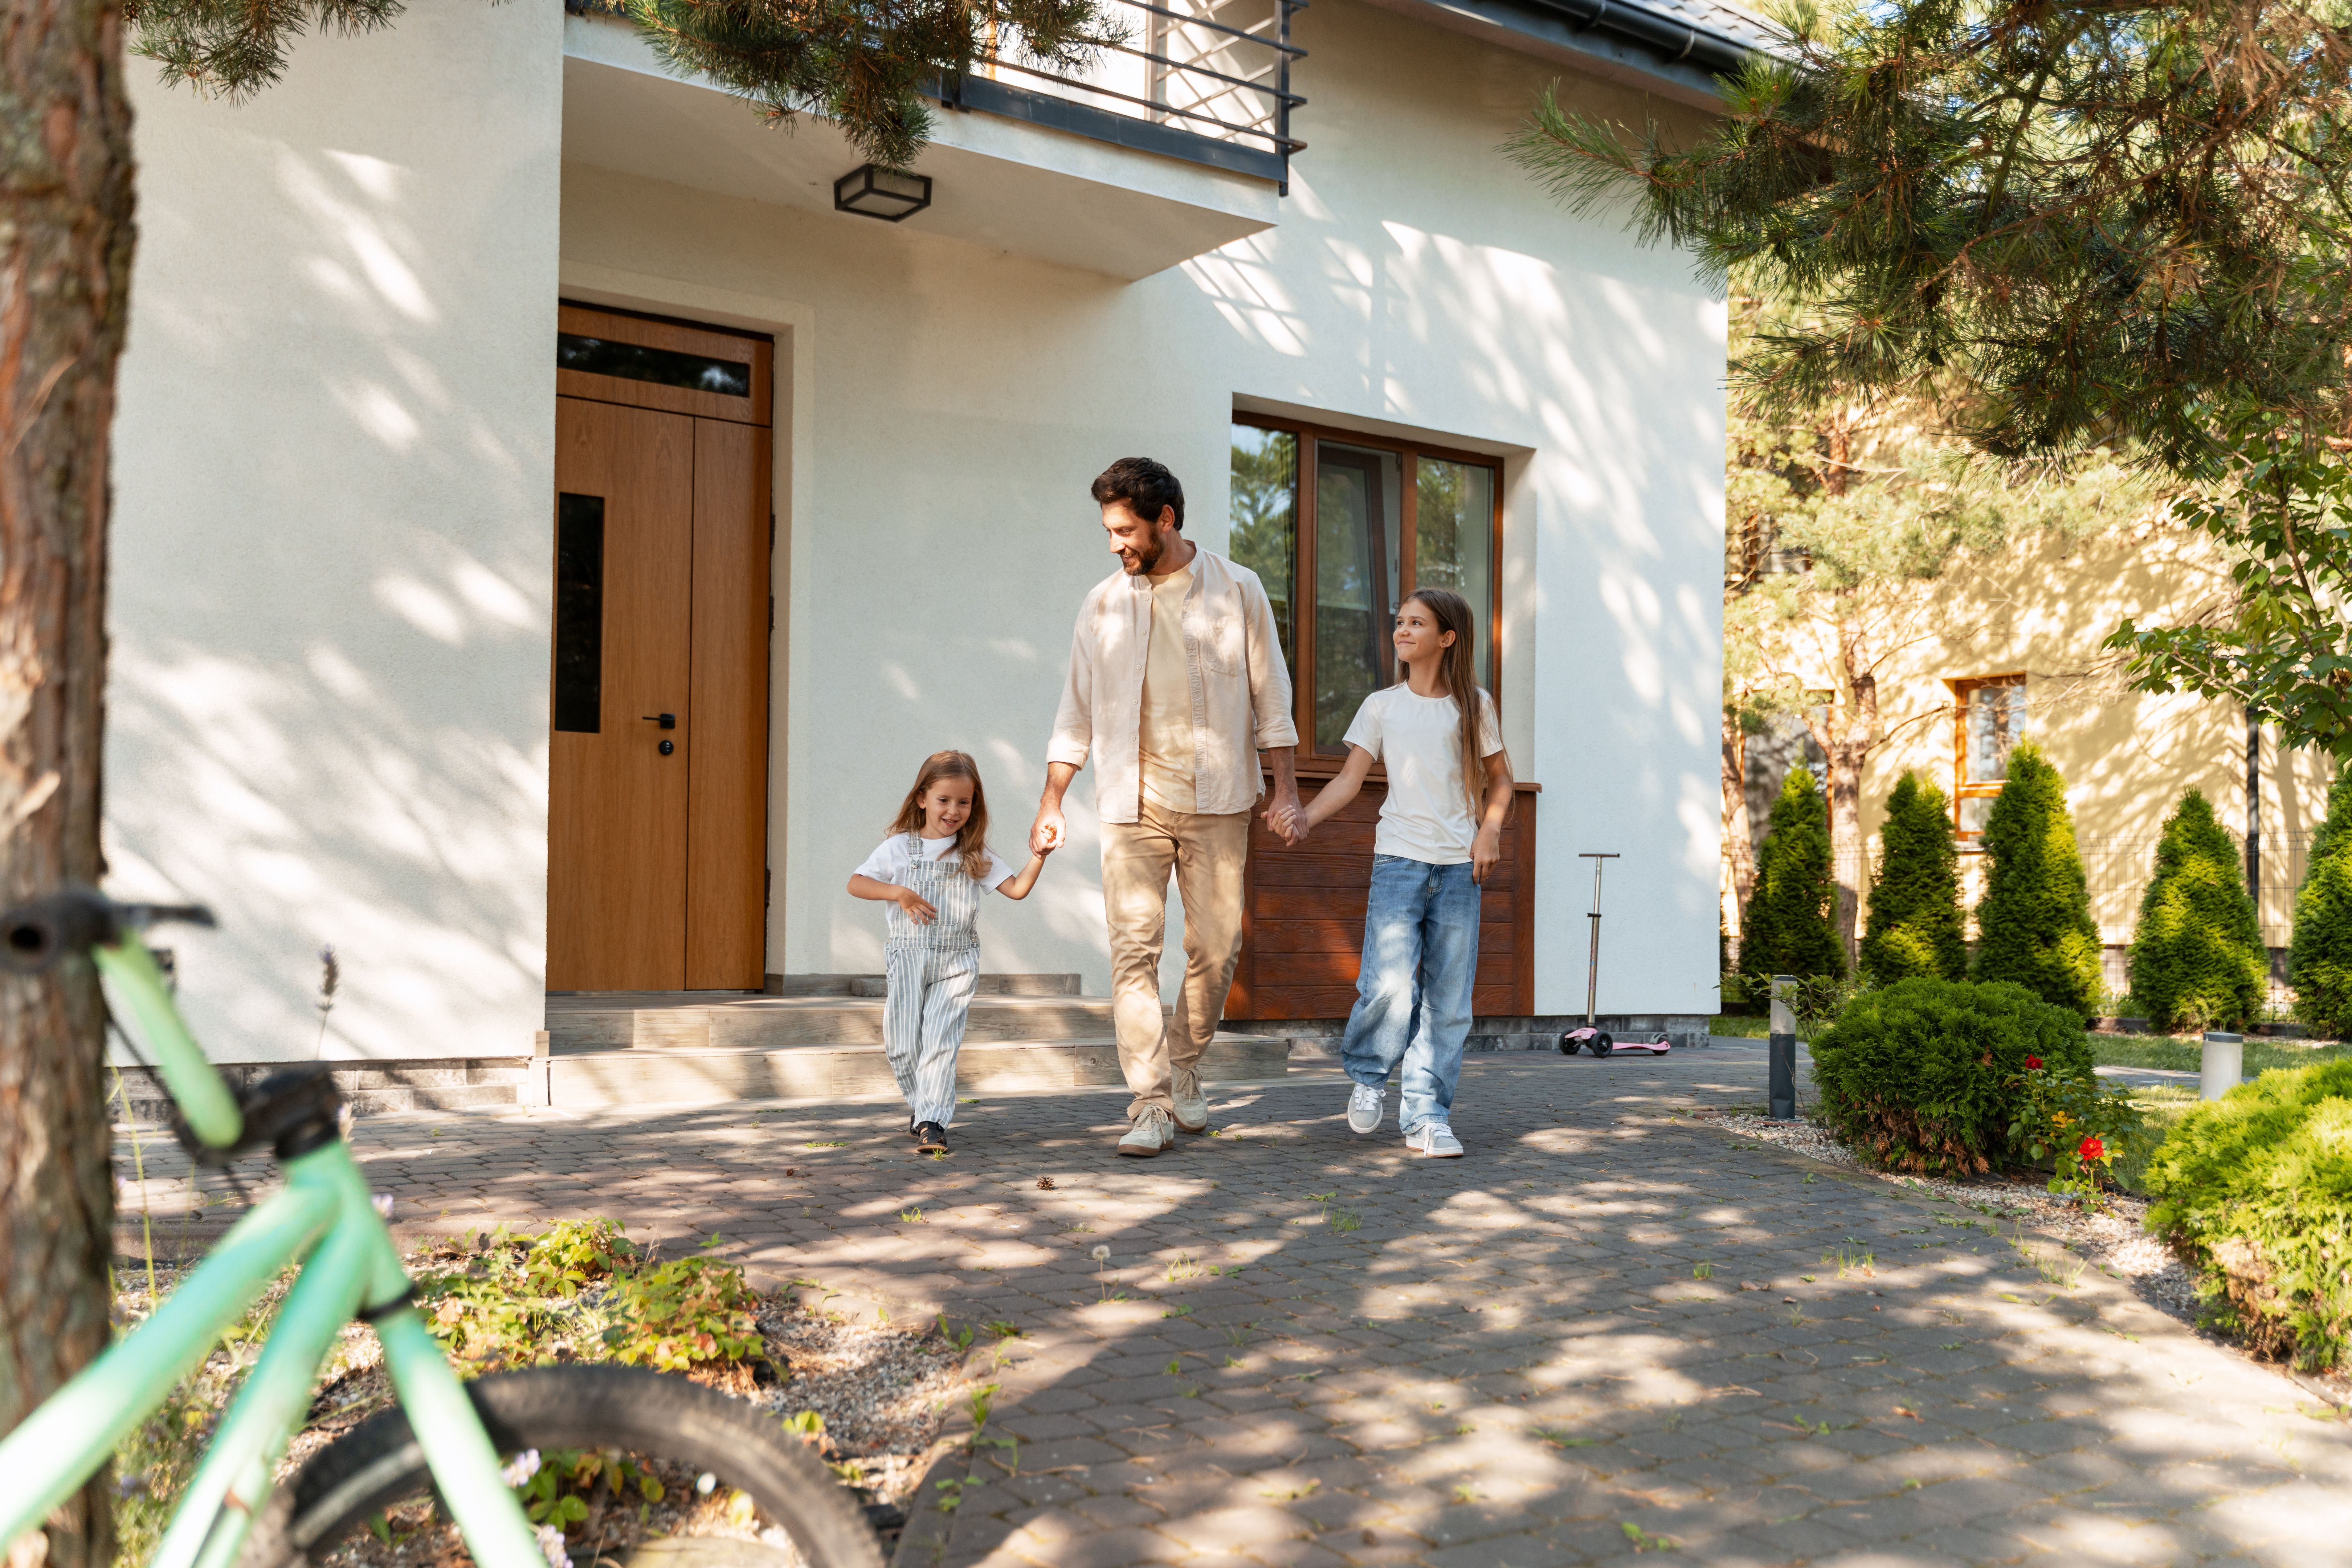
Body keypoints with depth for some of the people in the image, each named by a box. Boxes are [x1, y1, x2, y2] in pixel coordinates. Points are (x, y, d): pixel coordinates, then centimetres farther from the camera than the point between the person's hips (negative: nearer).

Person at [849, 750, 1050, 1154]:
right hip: (907, 958, 0)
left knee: (941, 1041, -12)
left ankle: (931, 1122, -13)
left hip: (956, 963, 0)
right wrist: (898, 893, -13)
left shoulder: (975, 855, 9)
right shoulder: (899, 848, 4)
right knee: (902, 1045, 2)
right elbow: (856, 883, 1)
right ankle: (920, 1103, 28)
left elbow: (1016, 889, 4)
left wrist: (1038, 859, -11)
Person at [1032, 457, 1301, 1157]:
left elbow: (1270, 694, 7)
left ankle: (1184, 1066, 26)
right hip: (1132, 802, 1)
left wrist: (1284, 786, 1)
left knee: (1216, 947, 2)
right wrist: (1050, 803, 7)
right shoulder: (1103, 605, 8)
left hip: (1216, 800, -1)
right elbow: (1077, 712, 12)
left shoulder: (1236, 590, 3)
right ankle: (1151, 1105, -5)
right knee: (1134, 949, -8)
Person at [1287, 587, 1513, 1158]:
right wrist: (1305, 818, -12)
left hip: (1459, 865, 1)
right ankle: (1368, 1075, 13)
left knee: (1448, 997, 0)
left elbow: (1499, 778, 17)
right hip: (1399, 858, -1)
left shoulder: (1474, 705, 10)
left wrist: (1490, 831, -1)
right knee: (1390, 984, -15)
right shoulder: (1382, 705, 9)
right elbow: (1349, 779, 4)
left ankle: (1427, 1117, 8)